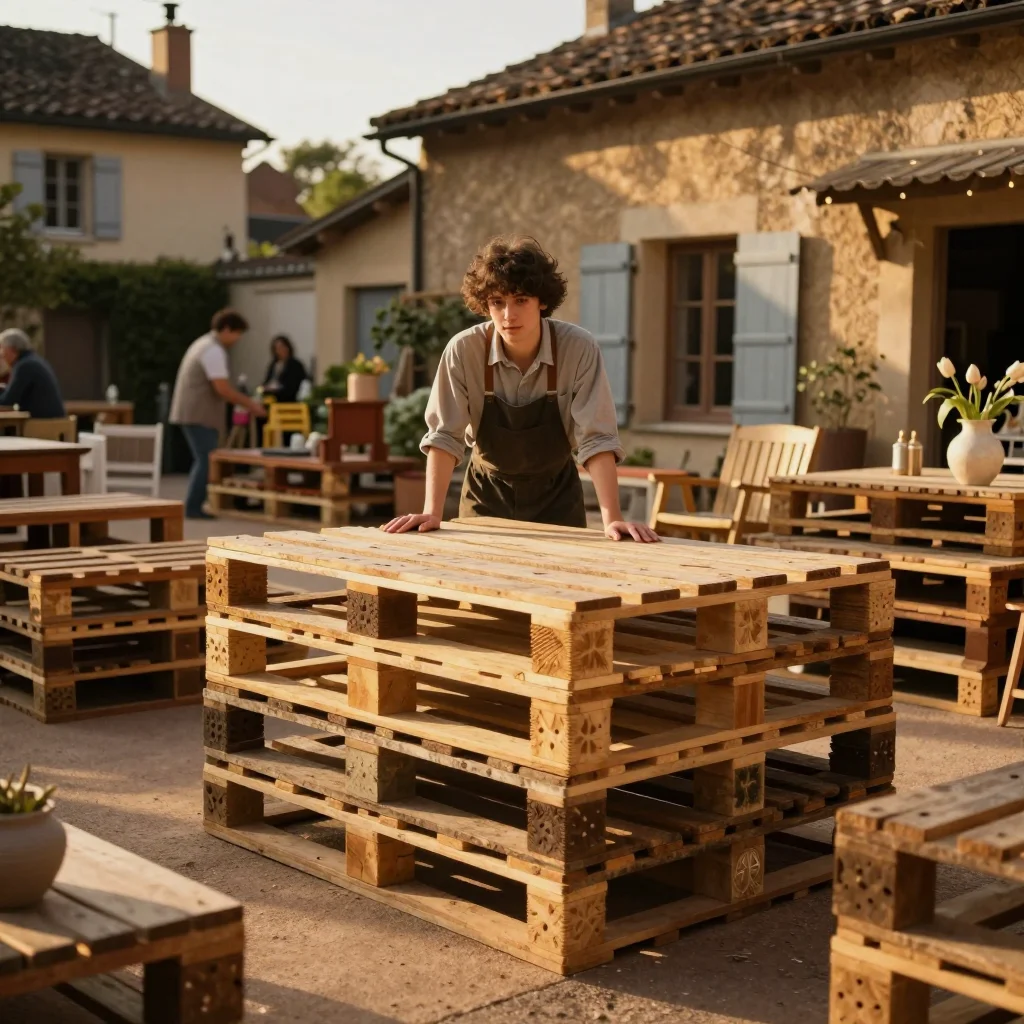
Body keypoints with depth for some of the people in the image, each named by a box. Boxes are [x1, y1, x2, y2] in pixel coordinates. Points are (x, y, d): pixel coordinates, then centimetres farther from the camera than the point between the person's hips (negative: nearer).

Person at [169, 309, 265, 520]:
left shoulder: (204, 343, 18)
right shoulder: (214, 351, -16)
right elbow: (222, 389, -20)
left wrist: (246, 402, 17)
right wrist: (250, 404, -10)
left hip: (192, 413, 10)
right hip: (199, 415, -10)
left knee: (203, 461, 14)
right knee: (207, 461, -6)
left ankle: (193, 505, 17)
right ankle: (193, 507, -3)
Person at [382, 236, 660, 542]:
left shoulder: (579, 349, -23)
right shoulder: (463, 350, -21)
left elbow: (596, 438, -24)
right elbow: (445, 435, -18)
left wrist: (611, 518, -33)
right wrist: (432, 513, -28)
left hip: (555, 495, 0)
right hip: (487, 494, 1)